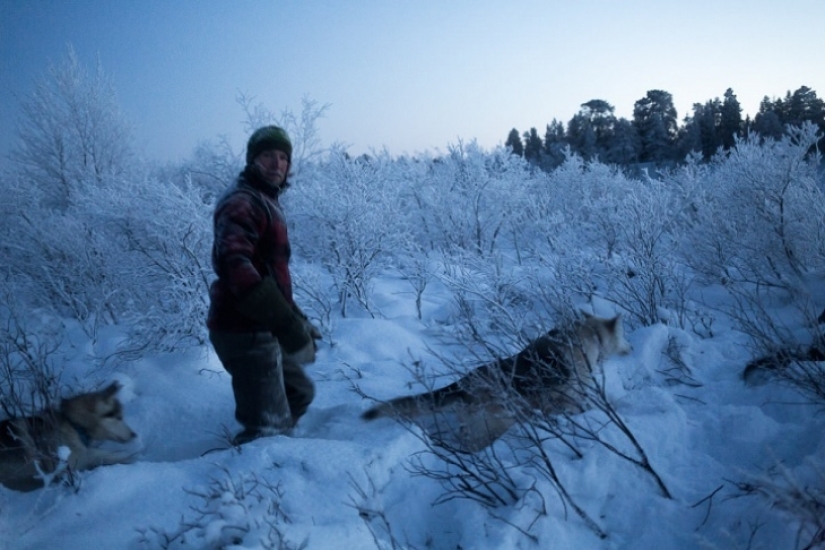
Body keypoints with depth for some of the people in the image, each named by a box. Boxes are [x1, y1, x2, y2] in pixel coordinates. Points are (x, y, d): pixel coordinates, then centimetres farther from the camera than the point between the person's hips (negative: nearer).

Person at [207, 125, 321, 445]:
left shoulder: (266, 202, 19)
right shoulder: (242, 202, -15)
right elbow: (236, 267, -34)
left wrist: (298, 320, 19)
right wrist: (289, 327, -37)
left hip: (260, 328, 10)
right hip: (245, 331, -10)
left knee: (299, 393, 24)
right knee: (267, 426, -7)